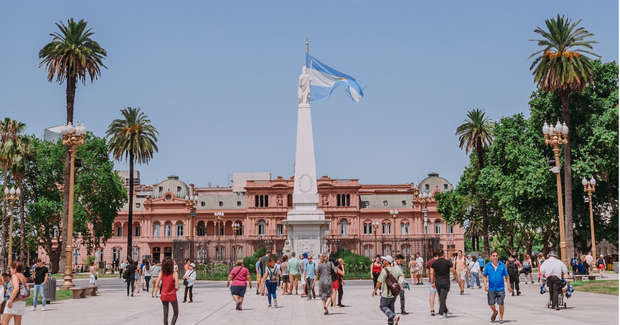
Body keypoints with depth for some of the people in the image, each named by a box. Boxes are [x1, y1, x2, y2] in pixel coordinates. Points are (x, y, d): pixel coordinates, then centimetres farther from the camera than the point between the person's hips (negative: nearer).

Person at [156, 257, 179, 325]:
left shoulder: (161, 273, -4)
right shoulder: (174, 273, -14)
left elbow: (157, 285, -7)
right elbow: (177, 286, -19)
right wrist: (176, 289, 3)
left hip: (164, 296, 3)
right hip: (172, 296, -3)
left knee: (165, 314, 12)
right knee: (176, 313, 14)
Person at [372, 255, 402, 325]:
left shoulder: (385, 270, -20)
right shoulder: (396, 269, 0)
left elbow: (379, 282, -17)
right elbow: (402, 277, 13)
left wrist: (375, 289, -4)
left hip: (387, 293, -7)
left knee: (383, 306, 5)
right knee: (391, 307, 18)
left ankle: (394, 316, -13)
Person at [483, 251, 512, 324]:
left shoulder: (502, 265, 0)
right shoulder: (488, 265, 0)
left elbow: (506, 276, 6)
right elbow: (484, 276, 6)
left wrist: (509, 286, 4)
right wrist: (485, 284, -7)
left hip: (500, 288, -1)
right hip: (491, 288, 1)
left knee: (501, 303, -2)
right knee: (491, 303, 5)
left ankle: (501, 318, 16)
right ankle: (495, 312, 37)